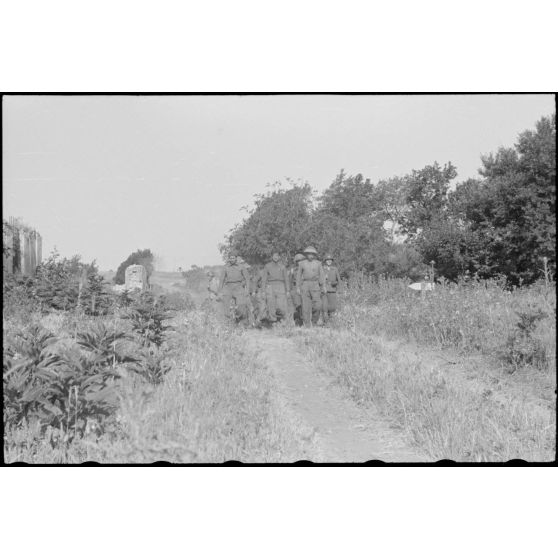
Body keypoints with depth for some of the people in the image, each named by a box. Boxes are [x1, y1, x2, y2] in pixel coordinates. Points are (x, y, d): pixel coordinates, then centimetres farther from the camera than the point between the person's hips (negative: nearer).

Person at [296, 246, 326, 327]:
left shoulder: (318, 264, 6)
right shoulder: (302, 264, 6)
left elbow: (321, 276, 4)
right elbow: (298, 276, 7)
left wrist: (323, 287, -3)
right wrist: (298, 288, 1)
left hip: (315, 286, 0)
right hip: (305, 285, 0)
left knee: (317, 305, -10)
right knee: (306, 306, -5)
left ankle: (314, 320, 13)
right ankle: (307, 325, -1)